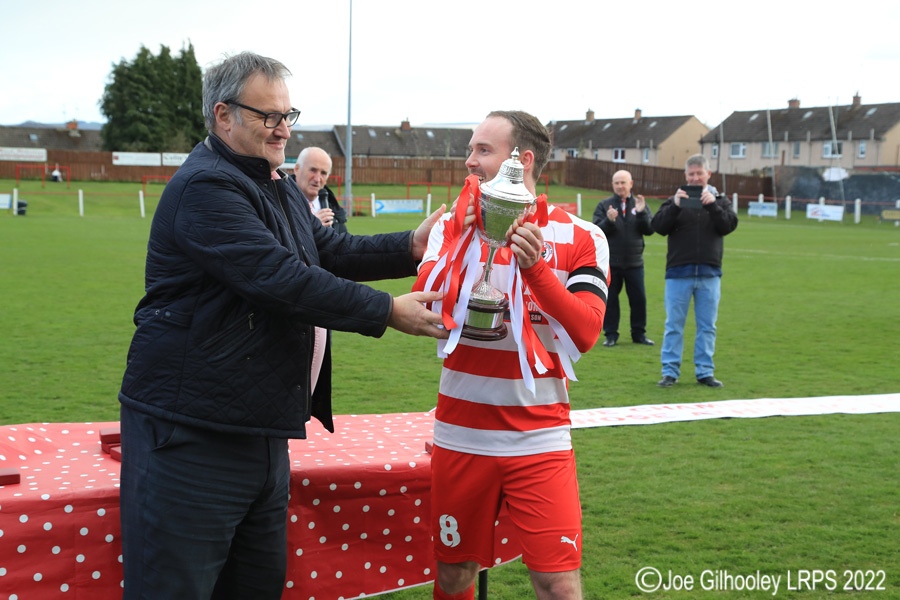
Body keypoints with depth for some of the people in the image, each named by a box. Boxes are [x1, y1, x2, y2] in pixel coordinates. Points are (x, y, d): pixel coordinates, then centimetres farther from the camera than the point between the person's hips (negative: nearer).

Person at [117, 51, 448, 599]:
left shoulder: (279, 186, 19)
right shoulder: (205, 188, -16)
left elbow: (330, 251, 17)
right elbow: (280, 278, -24)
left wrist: (410, 247, 0)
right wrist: (388, 312, -20)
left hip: (260, 429, 10)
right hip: (192, 435, -10)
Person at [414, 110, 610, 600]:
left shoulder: (581, 238, 1)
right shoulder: (454, 226, 7)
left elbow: (584, 334, -11)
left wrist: (535, 268, -22)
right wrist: (481, 233, -19)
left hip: (540, 440, -2)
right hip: (460, 438, 2)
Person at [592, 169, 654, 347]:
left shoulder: (640, 205, 8)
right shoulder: (604, 206, 4)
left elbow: (649, 230, -2)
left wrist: (641, 213, -17)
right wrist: (609, 221, -23)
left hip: (634, 263, 1)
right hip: (610, 263, -1)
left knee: (639, 299, 4)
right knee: (610, 299, 2)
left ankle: (639, 334, 15)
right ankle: (611, 334, 11)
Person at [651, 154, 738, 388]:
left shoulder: (719, 201, 10)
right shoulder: (675, 200, 5)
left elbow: (729, 225, -6)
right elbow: (658, 226, -8)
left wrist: (713, 205, -19)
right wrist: (675, 206, -22)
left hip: (709, 274, 1)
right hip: (678, 273, -1)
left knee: (707, 326, 7)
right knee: (674, 325, 2)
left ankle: (705, 372, 15)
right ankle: (670, 372, 9)